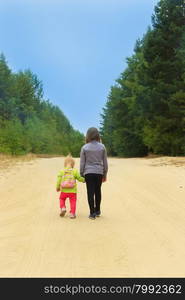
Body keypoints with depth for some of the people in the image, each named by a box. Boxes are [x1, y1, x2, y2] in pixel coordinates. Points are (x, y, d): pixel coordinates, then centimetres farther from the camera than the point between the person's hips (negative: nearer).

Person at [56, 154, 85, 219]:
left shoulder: (62, 171, 0)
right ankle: (72, 213, 3)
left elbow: (59, 180, -3)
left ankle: (63, 208, 4)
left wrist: (57, 188, 8)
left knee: (62, 199, 23)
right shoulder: (75, 171, -2)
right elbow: (79, 178, 5)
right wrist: (84, 180, 26)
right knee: (73, 201, 8)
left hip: (64, 191, 1)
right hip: (72, 191, -1)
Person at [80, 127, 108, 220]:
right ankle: (97, 211, 27)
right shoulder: (102, 147, 2)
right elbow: (105, 162, 6)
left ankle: (92, 213, 6)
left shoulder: (84, 148, -3)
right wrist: (104, 174, 15)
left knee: (90, 193, 3)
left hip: (88, 173, -2)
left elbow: (82, 163, 0)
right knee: (98, 191, 15)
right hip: (99, 173, 2)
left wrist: (81, 175, 9)